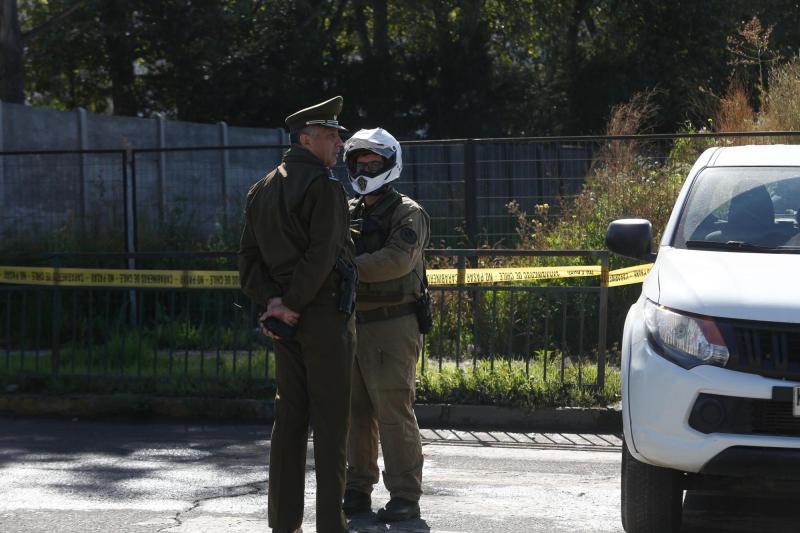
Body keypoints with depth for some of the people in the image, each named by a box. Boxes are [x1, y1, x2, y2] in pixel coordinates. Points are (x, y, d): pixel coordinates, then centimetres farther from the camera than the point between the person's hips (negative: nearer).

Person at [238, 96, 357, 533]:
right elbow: (321, 255, -21)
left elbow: (249, 258, 8)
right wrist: (294, 303, -13)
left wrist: (272, 299, -2)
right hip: (325, 315, -7)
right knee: (330, 419, -3)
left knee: (289, 417, 10)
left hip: (286, 318, 7)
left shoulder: (262, 190, 14)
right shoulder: (324, 186, -11)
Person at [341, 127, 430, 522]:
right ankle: (357, 491, 15)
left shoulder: (407, 214, -3)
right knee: (355, 411, 8)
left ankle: (405, 496, -3)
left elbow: (397, 259, -21)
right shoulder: (346, 213, 17)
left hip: (392, 327, -6)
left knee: (394, 411, -8)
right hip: (351, 324, 6)